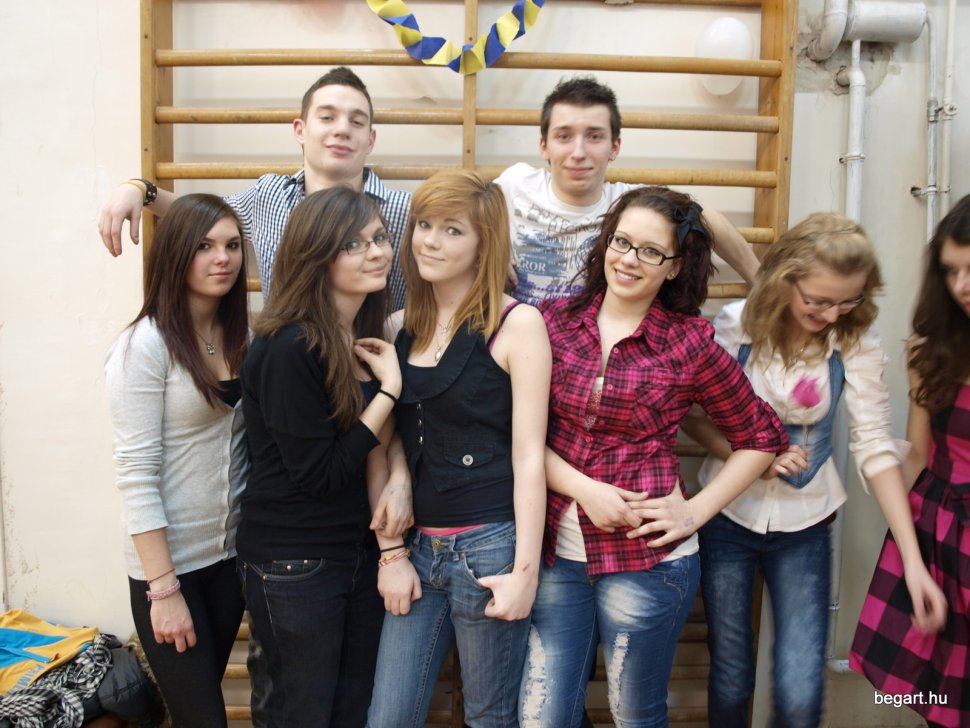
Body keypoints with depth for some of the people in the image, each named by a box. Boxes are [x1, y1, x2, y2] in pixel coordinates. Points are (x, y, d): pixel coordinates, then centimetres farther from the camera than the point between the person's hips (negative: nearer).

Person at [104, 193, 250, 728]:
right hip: (167, 560, -6)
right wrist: (163, 589, -16)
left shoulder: (241, 337, 4)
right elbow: (136, 473, -16)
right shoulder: (146, 345, -15)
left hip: (232, 552, 6)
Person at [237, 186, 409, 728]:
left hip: (362, 550, 7)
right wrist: (388, 390, -18)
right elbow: (320, 474, -19)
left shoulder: (367, 337, 4)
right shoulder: (289, 349, -21)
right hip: (294, 564, -7)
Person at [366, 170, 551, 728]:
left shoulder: (517, 323, -8)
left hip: (489, 546, -4)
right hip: (418, 548, 5)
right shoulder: (403, 327, 8)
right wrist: (392, 552, 3)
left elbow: (528, 455, -10)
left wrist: (525, 571, -12)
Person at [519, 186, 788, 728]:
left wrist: (696, 510, -5)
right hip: (558, 552, 2)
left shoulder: (690, 343, -6)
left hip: (647, 558, -2)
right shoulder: (555, 320, 0)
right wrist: (584, 489, -14)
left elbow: (762, 437, 3)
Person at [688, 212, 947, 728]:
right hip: (729, 515, 0)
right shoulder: (734, 325, -12)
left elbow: (875, 447, -10)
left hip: (804, 527, 1)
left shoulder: (856, 343, -10)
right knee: (730, 681, 12)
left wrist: (913, 558, -15)